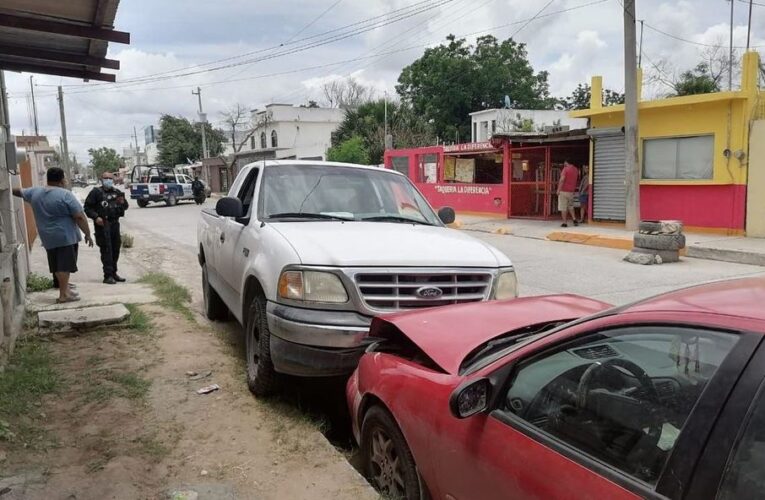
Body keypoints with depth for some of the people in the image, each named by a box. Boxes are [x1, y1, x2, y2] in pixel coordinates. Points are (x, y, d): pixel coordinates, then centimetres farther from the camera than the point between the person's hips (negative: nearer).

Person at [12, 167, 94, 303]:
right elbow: (80, 217, -15)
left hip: (48, 238, 7)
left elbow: (18, 192, 26)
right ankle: (63, 294, -4)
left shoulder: (34, 193, 7)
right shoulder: (65, 195, -13)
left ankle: (65, 288, 27)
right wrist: (87, 234, -8)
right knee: (65, 265, -5)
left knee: (58, 265, 17)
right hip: (66, 236, -7)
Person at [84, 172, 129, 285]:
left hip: (115, 223, 6)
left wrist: (123, 202, -2)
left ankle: (113, 272, 24)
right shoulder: (96, 192, -1)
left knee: (116, 248, 12)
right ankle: (108, 275, -7)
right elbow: (88, 207, -3)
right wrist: (95, 217, -17)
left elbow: (125, 207, 21)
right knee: (106, 250, -9)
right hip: (102, 224, -6)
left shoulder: (117, 192, 15)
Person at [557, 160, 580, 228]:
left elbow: (562, 180, -18)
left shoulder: (566, 169, -10)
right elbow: (577, 181, 19)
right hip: (571, 191, 6)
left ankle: (565, 223, -2)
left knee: (563, 208, -1)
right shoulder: (576, 170, 10)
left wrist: (558, 190, -16)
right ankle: (574, 219, 8)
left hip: (564, 191, -6)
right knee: (570, 206, 21)